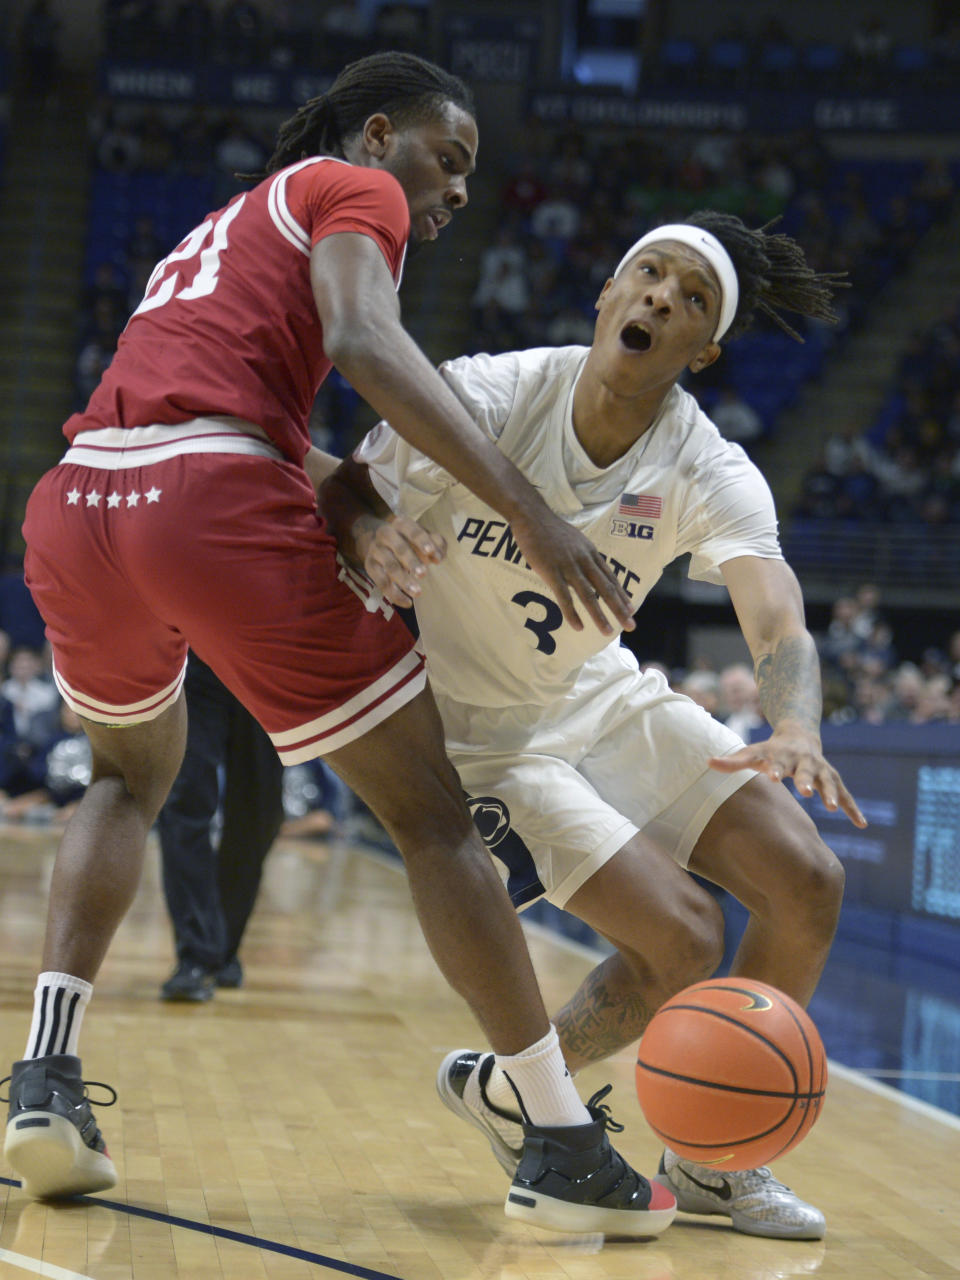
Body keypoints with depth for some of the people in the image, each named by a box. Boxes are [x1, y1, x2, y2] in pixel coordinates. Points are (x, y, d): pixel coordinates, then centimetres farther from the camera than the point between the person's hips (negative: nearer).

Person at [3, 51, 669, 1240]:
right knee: (433, 819, 5)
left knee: (130, 778, 33)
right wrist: (528, 511, -15)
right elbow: (365, 344, -9)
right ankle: (566, 1151, 8)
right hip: (218, 507, -7)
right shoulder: (357, 189, 11)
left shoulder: (222, 229, 35)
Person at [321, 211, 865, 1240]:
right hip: (487, 733, -5)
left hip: (610, 701, 5)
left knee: (808, 886, -8)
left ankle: (710, 1161, 12)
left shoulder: (711, 475, -15)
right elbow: (341, 496, -13)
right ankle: (501, 1090, 10)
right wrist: (371, 535, -38)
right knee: (684, 942, -18)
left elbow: (777, 617, -31)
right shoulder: (483, 399, -21)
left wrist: (796, 728, -53)